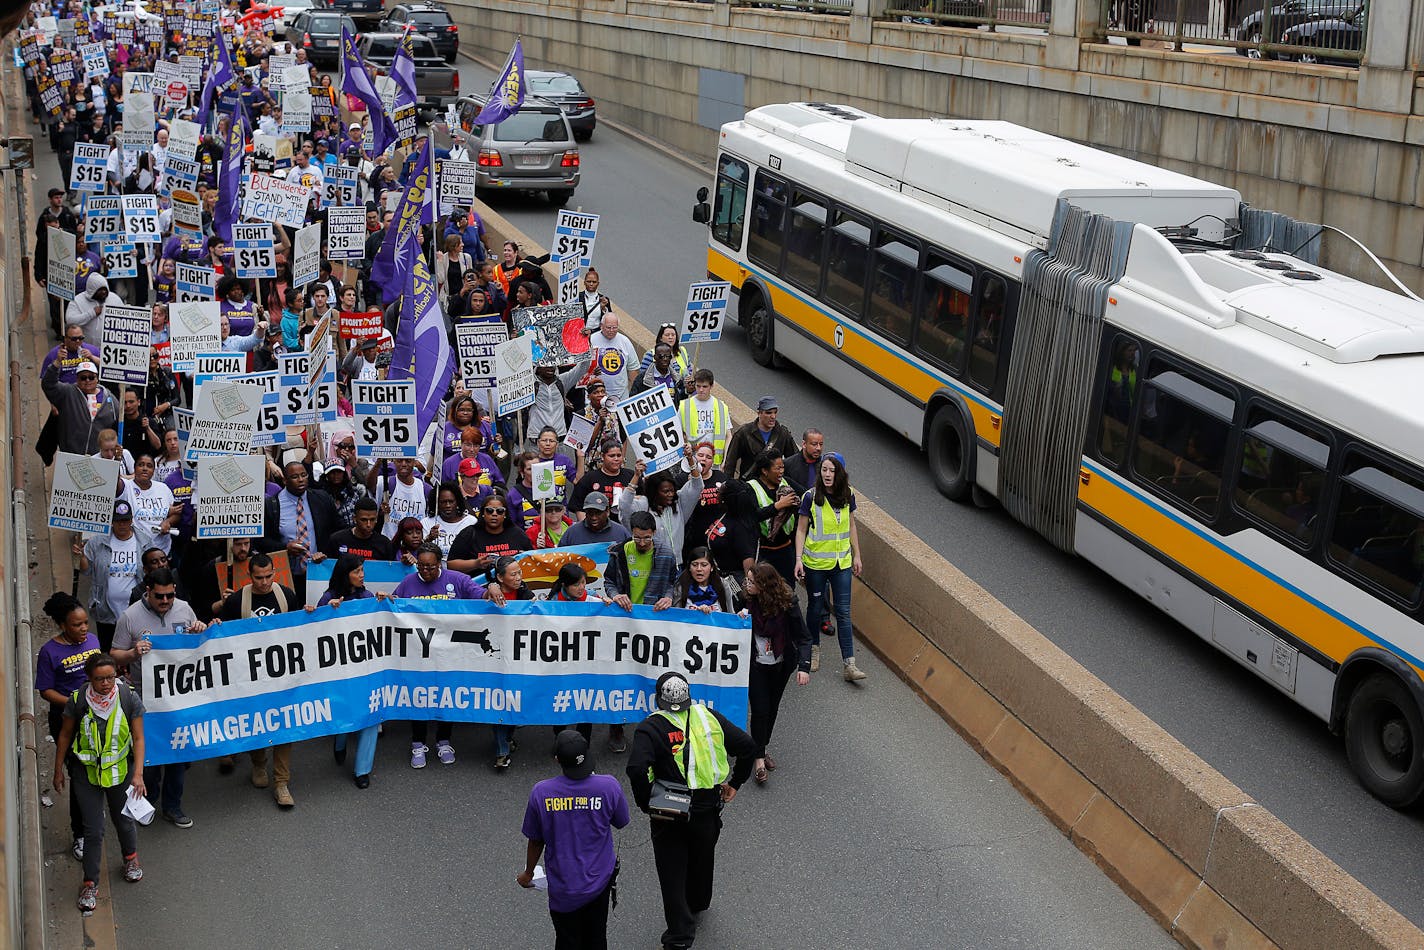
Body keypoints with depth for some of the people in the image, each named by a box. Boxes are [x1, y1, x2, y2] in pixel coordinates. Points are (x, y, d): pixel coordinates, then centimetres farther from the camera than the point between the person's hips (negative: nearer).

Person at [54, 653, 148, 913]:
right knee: (93, 830, 0)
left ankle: (130, 857, 49)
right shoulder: (78, 701, -16)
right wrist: (58, 771, 4)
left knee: (124, 820, 19)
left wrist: (138, 773, -16)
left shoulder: (129, 699, -15)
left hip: (120, 770, 1)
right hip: (86, 772, -1)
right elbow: (65, 735, -1)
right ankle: (90, 884, 15)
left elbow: (138, 738, -8)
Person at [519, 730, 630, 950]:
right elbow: (621, 822, -1)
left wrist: (528, 873, 13)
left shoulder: (540, 793, -21)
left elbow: (535, 841, -7)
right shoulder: (609, 786, -21)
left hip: (563, 887, -1)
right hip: (600, 880, 1)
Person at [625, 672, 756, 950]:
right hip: (708, 808, 4)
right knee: (703, 858, 28)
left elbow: (637, 769, -30)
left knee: (671, 869, 11)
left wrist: (645, 803, -16)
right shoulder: (709, 717, -4)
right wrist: (734, 783, 8)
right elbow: (747, 746, -3)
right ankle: (698, 903, 52)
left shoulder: (650, 728, -15)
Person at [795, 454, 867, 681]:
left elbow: (851, 526, 10)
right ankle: (814, 649, 36)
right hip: (815, 562, -2)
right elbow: (801, 530, -5)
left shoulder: (848, 496, -1)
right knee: (815, 607, 12)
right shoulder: (810, 497, -11)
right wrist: (799, 558, -13)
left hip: (842, 562, 2)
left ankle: (849, 664, -2)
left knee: (843, 612, -1)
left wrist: (856, 556, 11)